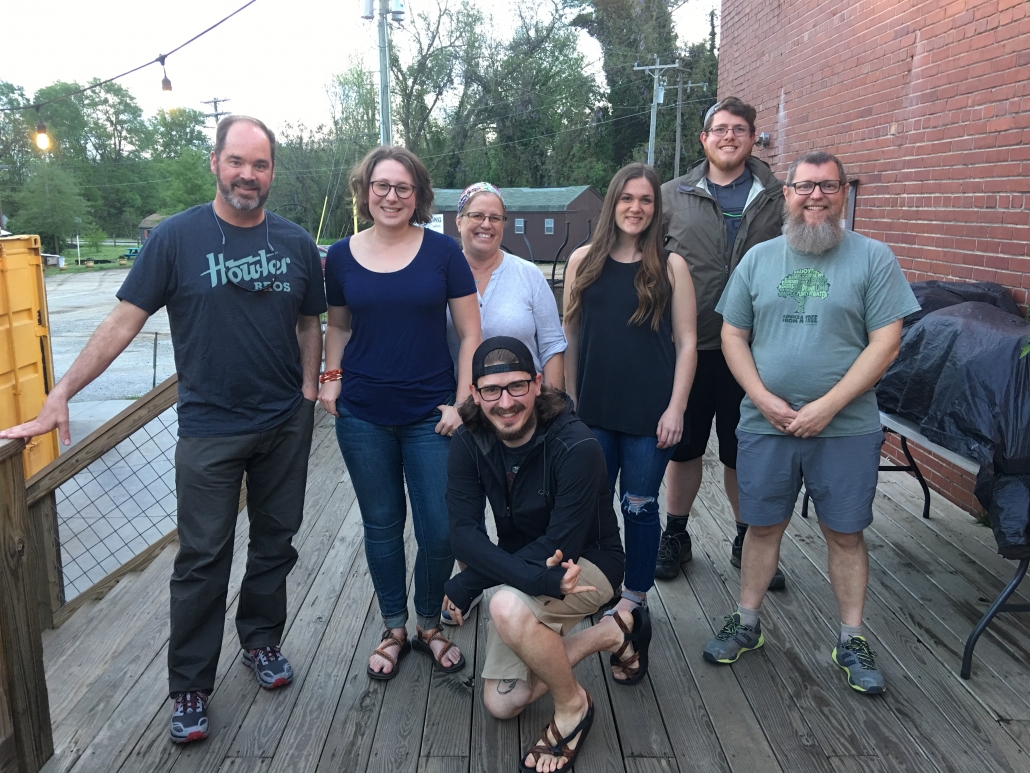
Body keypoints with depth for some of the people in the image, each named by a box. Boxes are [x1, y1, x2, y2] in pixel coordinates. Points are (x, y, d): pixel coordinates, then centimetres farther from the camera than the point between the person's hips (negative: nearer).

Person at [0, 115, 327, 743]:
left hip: (286, 426, 3)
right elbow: (123, 324, -6)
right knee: (203, 561, 4)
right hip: (209, 428, -3)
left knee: (275, 543, 15)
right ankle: (191, 688, 20)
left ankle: (262, 641, 37)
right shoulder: (177, 237, -6)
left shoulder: (296, 243, 3)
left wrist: (308, 393, 2)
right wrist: (60, 395, -10)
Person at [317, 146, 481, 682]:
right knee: (381, 524, 12)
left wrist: (461, 402, -6)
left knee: (439, 529, 1)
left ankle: (430, 625, 27)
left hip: (429, 416, -1)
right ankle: (394, 629, 32)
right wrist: (331, 376, 1)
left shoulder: (442, 251, -3)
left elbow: (470, 333, -1)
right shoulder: (342, 256, 3)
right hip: (364, 417, 2)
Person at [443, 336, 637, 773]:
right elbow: (465, 535, -22)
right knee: (501, 705, 7)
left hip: (588, 564, -6)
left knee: (507, 607, -35)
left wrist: (468, 584, -25)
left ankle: (572, 706, -6)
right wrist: (537, 576, -39)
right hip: (519, 575, 6)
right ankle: (612, 634, 21)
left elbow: (560, 547, -28)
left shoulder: (577, 448, -28)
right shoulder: (469, 446, -14)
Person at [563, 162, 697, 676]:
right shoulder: (584, 261, 4)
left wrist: (675, 408, -8)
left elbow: (686, 342, -1)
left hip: (650, 413, -2)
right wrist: (568, 399, 6)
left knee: (640, 507, 9)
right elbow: (569, 336, 8)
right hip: (593, 411, 2)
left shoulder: (671, 266, -1)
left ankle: (635, 597, 28)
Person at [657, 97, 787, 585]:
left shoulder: (776, 199, 5)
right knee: (683, 446, 12)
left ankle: (748, 540, 29)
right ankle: (675, 536, 30)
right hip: (687, 346, 0)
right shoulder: (673, 197, 4)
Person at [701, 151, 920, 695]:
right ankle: (746, 624, 28)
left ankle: (852, 641, 25)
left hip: (847, 429, -2)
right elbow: (733, 336, 6)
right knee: (762, 527, 12)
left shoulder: (873, 258, -2)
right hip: (765, 424, 2)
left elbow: (885, 343, -7)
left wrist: (828, 405, -15)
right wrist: (764, 399, -8)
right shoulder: (759, 258, 6)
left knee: (845, 533, 9)